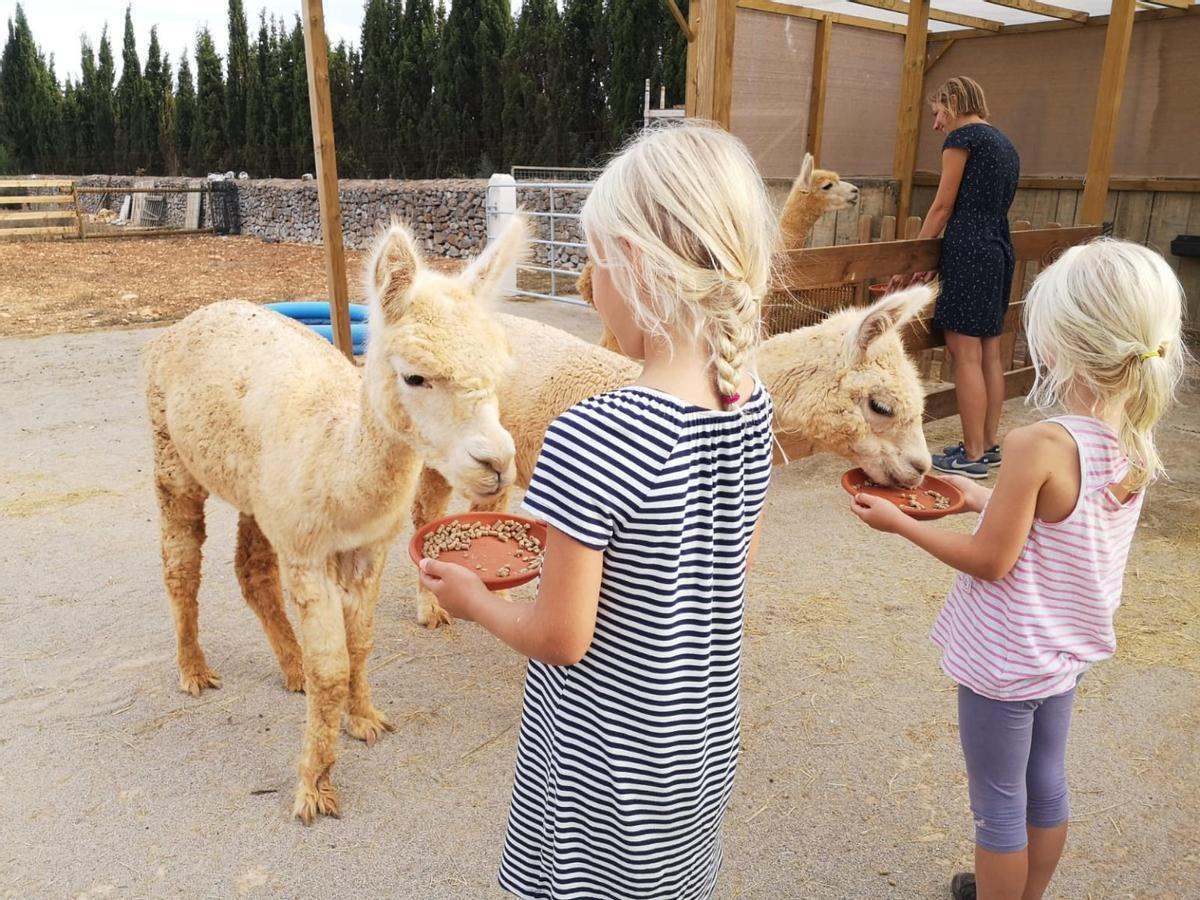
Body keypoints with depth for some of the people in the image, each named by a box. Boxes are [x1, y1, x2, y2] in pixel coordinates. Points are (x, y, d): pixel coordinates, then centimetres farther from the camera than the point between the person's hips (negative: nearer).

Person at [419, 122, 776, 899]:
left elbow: (560, 640, -23)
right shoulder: (752, 405, -10)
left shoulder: (594, 436, -31)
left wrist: (475, 600, -3)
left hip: (610, 759, -5)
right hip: (705, 733, 6)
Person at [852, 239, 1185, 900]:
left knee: (997, 805, 13)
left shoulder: (1039, 445, -31)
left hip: (1004, 663, -8)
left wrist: (898, 522, -12)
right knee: (1045, 785, 26)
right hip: (1068, 648, 8)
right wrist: (986, 498, 11)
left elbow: (990, 561, -22)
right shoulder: (1137, 441, -7)